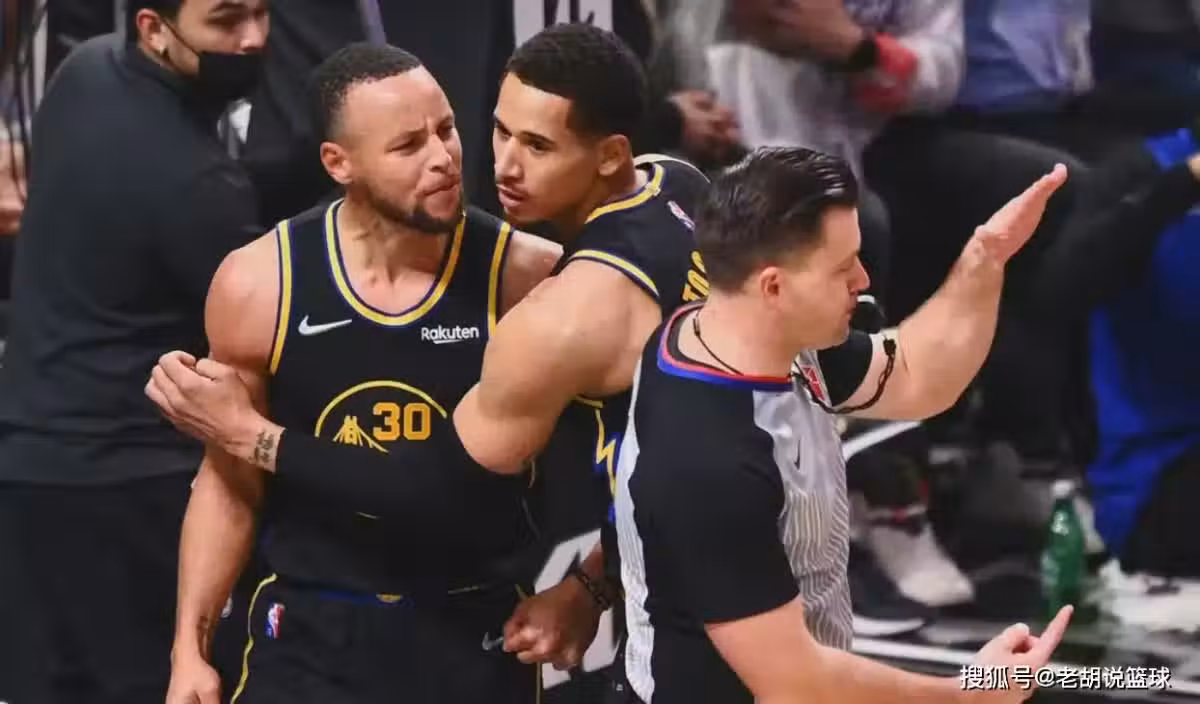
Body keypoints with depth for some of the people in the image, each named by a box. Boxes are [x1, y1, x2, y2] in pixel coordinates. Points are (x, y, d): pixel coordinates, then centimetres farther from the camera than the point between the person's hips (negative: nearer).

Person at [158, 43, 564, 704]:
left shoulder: (527, 278, -12)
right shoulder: (257, 285, -8)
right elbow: (230, 480, 4)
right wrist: (190, 645, 0)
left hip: (477, 636, 0)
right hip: (310, 633, 1)